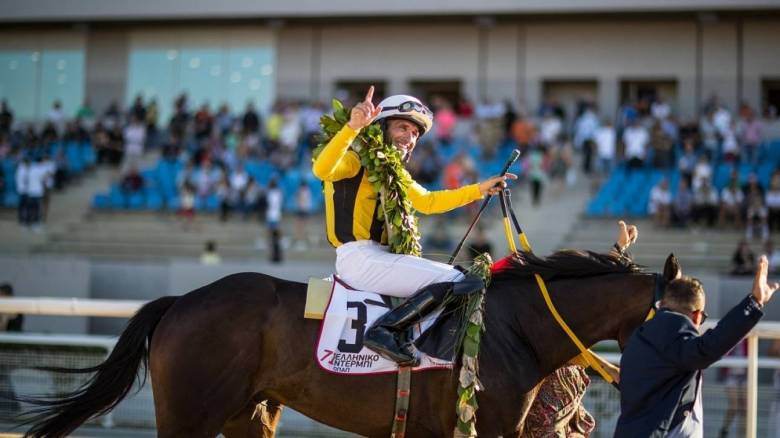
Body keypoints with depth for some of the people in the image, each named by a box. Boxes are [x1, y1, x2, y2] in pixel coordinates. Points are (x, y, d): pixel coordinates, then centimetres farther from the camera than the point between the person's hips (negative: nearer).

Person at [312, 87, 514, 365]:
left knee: (467, 280, 12)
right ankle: (385, 331, -25)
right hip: (357, 257, -10)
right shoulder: (354, 161, -1)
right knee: (456, 281, -20)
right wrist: (352, 127, -34)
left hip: (382, 257, 10)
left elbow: (428, 202, 23)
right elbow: (321, 170, -22)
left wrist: (480, 189, 17)